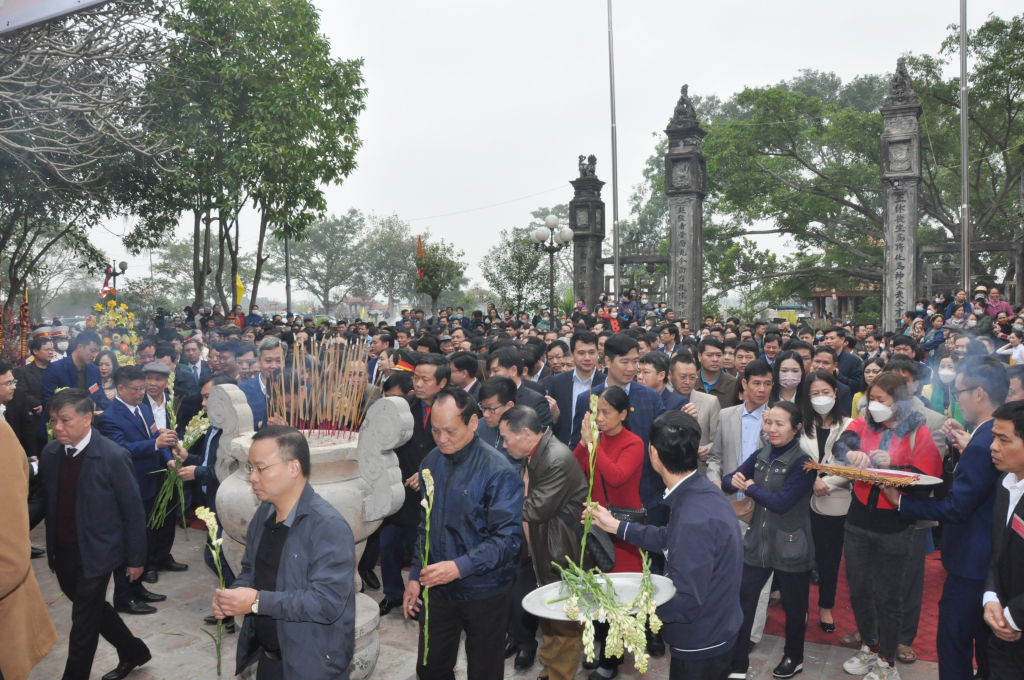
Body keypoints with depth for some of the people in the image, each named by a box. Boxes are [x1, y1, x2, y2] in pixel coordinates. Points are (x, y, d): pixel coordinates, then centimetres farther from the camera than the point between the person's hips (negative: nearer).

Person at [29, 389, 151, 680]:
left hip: (95, 555, -6)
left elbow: (133, 511, -13)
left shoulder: (113, 456, -18)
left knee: (83, 624, 3)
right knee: (94, 609, 22)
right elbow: (43, 499, 10)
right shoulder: (49, 453, -2)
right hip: (61, 554, 7)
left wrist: (136, 558, -9)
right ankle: (133, 652, 43)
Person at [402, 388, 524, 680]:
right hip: (439, 588, 5)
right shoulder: (431, 463, 0)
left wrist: (460, 567, -30)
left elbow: (508, 538, -22)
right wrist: (415, 576, 8)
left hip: (484, 593, -5)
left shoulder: (498, 471, -20)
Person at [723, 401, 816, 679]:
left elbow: (781, 503, -23)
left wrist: (750, 487, -12)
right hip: (758, 541, 5)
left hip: (790, 547, -5)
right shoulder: (761, 455, 3)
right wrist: (733, 481, -19)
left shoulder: (803, 462, -15)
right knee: (742, 600, 5)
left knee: (793, 605, 15)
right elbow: (727, 482, 4)